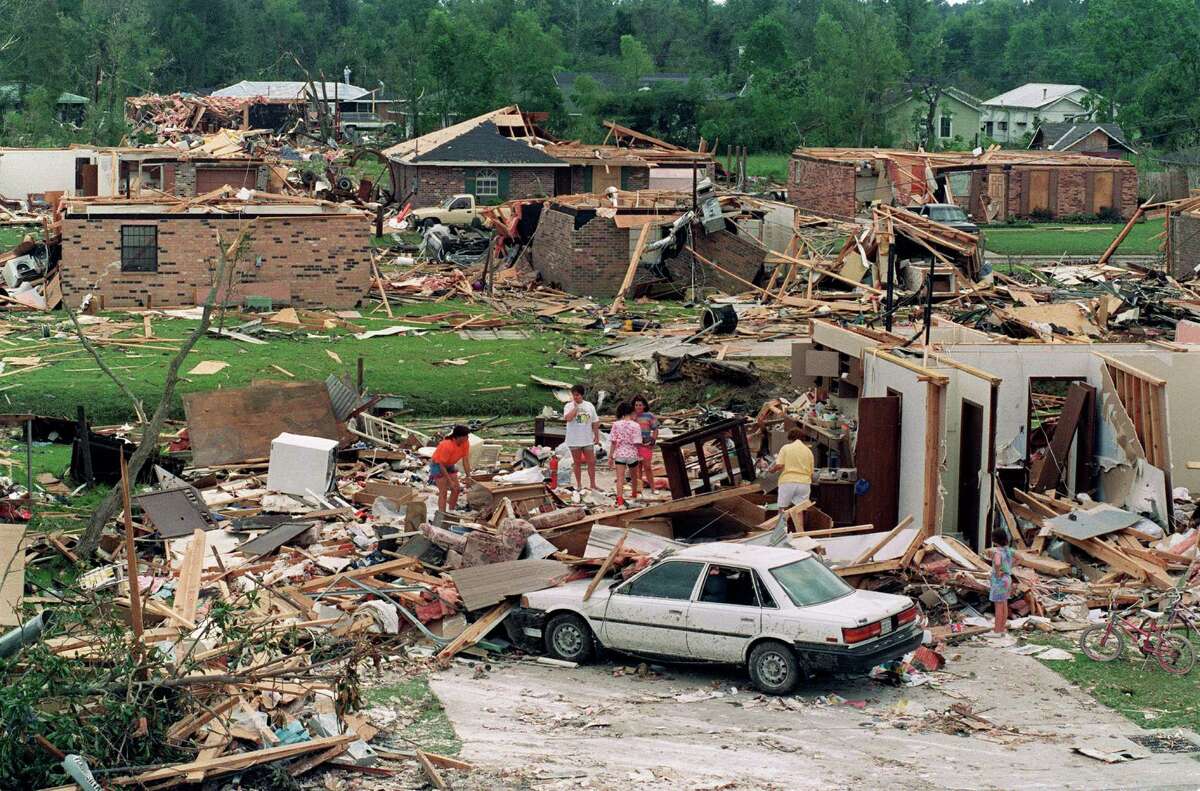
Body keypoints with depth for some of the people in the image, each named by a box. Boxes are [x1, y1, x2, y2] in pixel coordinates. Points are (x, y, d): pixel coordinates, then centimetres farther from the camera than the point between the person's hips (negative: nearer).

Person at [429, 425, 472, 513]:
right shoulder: (447, 446, -36)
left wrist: (468, 477, -11)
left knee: (456, 489, 4)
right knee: (443, 492, -13)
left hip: (450, 465, 7)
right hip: (438, 466, -7)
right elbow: (442, 465, -29)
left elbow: (465, 460, -8)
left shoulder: (465, 443, -17)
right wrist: (450, 481, -27)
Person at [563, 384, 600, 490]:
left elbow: (595, 423, 8)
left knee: (591, 462, 2)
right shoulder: (569, 406, -4)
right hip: (574, 440, -2)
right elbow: (568, 418, -25)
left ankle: (592, 484, 12)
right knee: (577, 463, 7)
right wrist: (576, 406, -18)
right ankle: (579, 485, 17)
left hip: (588, 440, 2)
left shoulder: (589, 406, 4)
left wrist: (597, 436, 5)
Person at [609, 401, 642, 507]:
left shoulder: (616, 424, -4)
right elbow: (637, 443, -11)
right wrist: (640, 457, 5)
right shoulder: (635, 425, -10)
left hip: (619, 454, 0)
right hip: (632, 454, 0)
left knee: (620, 478, -7)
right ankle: (634, 494, 44)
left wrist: (611, 455, 6)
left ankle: (620, 501, -19)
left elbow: (613, 442, -2)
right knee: (633, 476, 22)